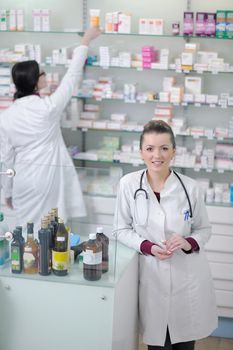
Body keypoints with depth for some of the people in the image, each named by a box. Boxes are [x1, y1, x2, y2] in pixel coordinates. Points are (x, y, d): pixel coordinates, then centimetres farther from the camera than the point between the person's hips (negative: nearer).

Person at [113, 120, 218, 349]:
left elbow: (204, 229, 6)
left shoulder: (190, 187, -6)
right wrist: (148, 247, -15)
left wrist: (189, 243, -15)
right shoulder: (129, 184, -7)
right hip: (152, 277, -1)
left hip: (188, 277, 1)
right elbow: (121, 229, 1)